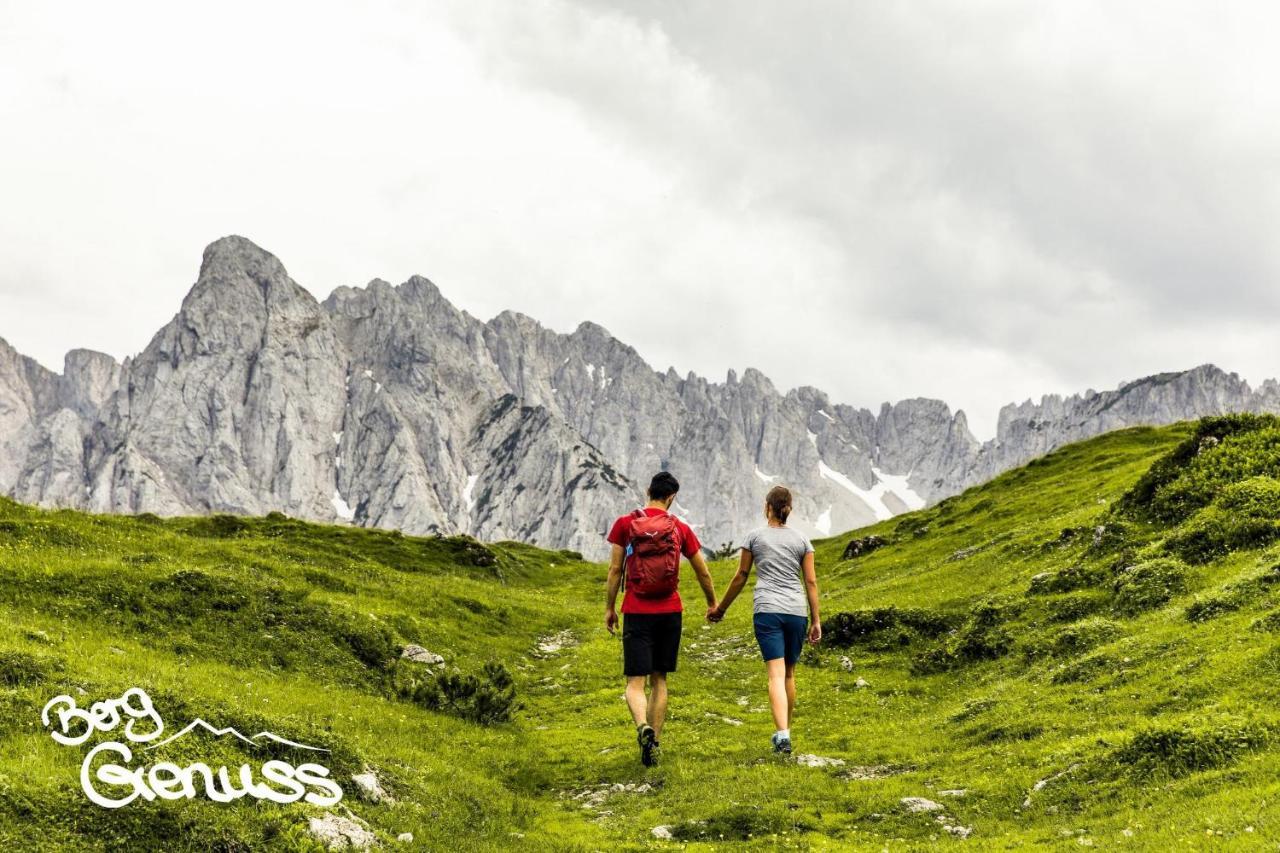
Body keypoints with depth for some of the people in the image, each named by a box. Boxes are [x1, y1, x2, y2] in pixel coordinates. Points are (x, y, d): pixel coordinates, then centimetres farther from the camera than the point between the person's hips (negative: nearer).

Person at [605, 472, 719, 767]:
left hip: (636, 613, -2)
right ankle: (653, 745, 13)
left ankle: (643, 728, -30)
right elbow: (703, 573, 12)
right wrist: (713, 604, 27)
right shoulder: (680, 529, 4)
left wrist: (609, 608, 8)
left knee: (635, 682, -2)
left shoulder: (625, 524, -2)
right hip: (670, 612, 2)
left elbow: (615, 570, -2)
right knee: (659, 680, 13)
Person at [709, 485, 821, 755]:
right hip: (796, 612, 2)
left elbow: (741, 577, 10)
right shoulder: (801, 540, 10)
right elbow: (811, 582, 6)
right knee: (789, 673, 16)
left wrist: (721, 608, 21)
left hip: (767, 611, -2)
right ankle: (784, 731, 25)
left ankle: (783, 735, -24)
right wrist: (816, 620, 9)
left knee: (776, 674, -10)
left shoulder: (755, 536, 6)